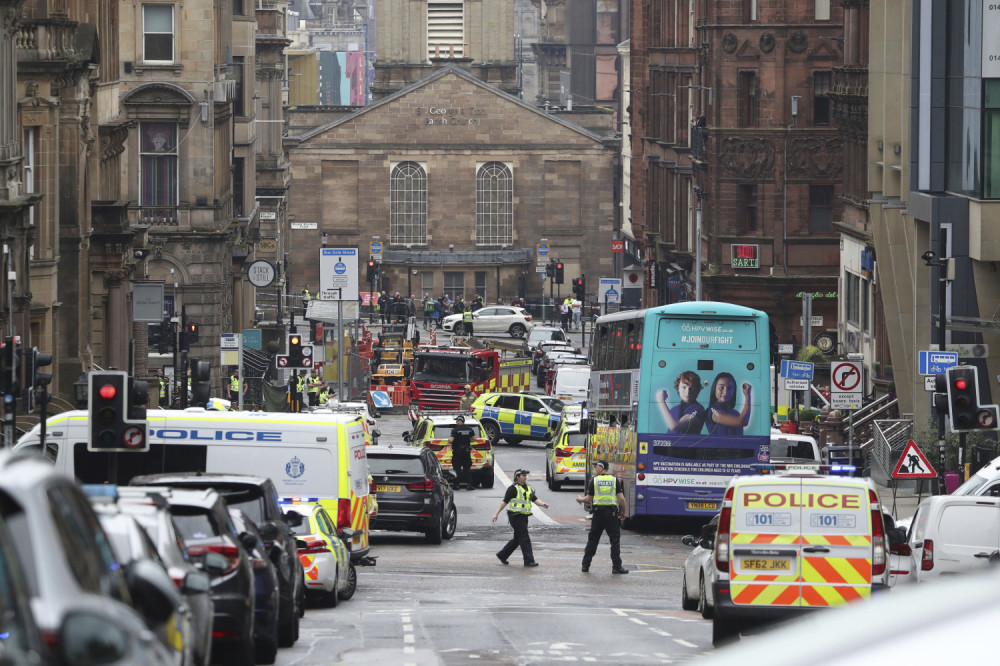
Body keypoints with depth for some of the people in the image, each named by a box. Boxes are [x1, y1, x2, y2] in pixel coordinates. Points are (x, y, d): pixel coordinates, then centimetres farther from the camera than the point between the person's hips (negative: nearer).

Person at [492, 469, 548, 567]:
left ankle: (502, 555, 29)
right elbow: (505, 501, -8)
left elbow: (535, 499, 11)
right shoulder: (513, 488, -8)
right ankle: (528, 561, -8)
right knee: (524, 539, -10)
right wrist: (496, 514, -10)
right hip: (516, 516, -9)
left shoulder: (527, 487, 15)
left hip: (524, 517, 9)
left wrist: (543, 504, -10)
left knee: (517, 539, 15)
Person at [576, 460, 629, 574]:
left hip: (598, 513, 1)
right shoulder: (615, 480, 1)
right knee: (615, 540, 3)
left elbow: (589, 498, 2)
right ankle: (617, 566, 0)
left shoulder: (594, 480, 0)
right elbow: (621, 498, -3)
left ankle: (585, 565, 13)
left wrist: (580, 499, 23)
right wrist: (623, 512, 10)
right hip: (612, 512, -1)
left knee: (593, 539, 10)